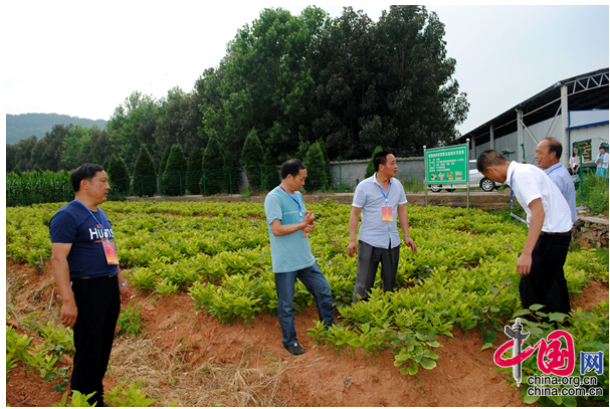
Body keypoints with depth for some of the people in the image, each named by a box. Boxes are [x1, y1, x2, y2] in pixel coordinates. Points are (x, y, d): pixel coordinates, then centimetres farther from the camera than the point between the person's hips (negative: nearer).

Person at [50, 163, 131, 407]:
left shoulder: (101, 216, 16)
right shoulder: (67, 216, -12)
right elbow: (58, 258, -19)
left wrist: (121, 282, 21)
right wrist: (68, 301, -24)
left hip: (110, 289, 9)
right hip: (87, 290, -9)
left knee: (103, 350, 15)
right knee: (88, 353, -2)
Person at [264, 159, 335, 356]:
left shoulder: (298, 196, 11)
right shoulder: (274, 198, -16)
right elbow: (277, 229, -22)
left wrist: (309, 223, -4)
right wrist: (303, 224, -14)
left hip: (305, 258, 8)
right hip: (285, 262, -8)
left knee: (323, 290, 15)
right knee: (286, 304, 8)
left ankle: (329, 327, 36)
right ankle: (290, 341, 25)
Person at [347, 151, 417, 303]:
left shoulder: (397, 185, 6)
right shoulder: (364, 186, -9)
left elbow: (402, 211, 13)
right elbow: (355, 214, -6)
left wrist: (407, 236, 9)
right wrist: (352, 240, -10)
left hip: (392, 242, 5)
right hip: (370, 242, -5)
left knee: (390, 282, 14)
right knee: (364, 283, 1)